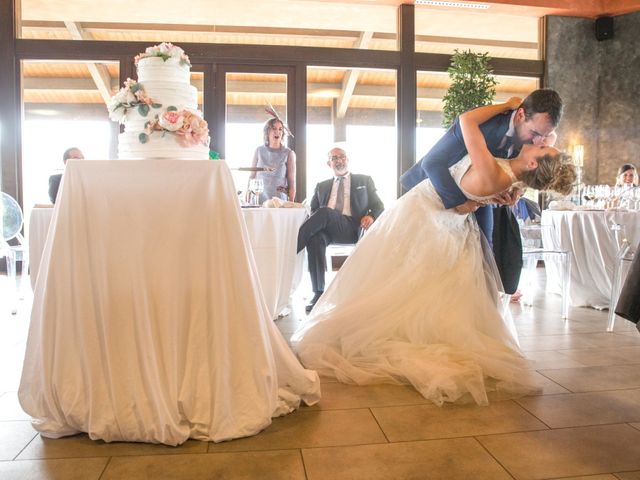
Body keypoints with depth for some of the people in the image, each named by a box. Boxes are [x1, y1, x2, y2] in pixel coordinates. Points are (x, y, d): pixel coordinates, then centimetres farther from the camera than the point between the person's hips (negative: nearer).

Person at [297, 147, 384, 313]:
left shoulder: (364, 180, 23)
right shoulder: (321, 186, 29)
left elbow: (379, 206, 17)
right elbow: (312, 211, 22)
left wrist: (371, 216, -8)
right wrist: (312, 223, -4)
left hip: (353, 229, -2)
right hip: (328, 230, 2)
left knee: (324, 212, -33)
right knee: (315, 238, -35)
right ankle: (318, 294, -33)